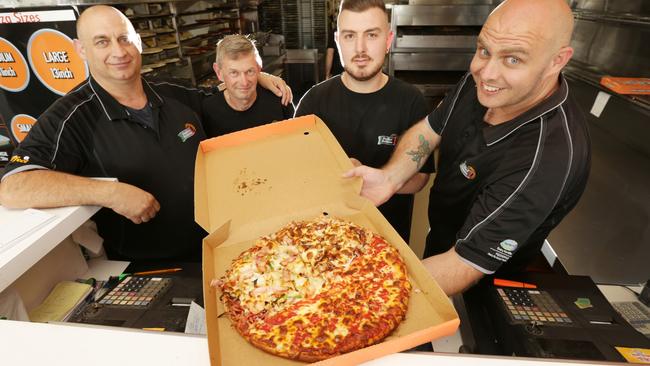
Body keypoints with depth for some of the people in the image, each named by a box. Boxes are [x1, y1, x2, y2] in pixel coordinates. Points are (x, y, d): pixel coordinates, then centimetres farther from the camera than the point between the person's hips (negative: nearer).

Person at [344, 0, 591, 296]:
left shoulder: (548, 158, -40)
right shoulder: (480, 82, -19)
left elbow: (465, 265, -39)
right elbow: (429, 129, -7)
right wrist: (391, 177, -29)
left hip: (484, 285, -5)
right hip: (439, 233, 6)